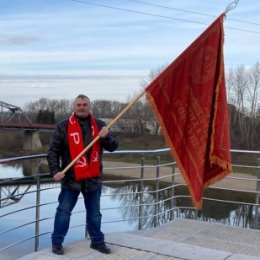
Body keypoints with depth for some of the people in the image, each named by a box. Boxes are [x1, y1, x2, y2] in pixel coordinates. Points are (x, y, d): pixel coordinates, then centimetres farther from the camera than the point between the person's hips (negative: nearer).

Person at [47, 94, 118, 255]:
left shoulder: (99, 125, 6)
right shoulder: (64, 126, -3)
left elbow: (113, 146, 4)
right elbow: (53, 151, -3)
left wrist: (106, 137, -16)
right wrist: (55, 171, -14)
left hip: (93, 177, 3)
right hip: (71, 177, -3)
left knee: (94, 212, 14)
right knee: (64, 211, 3)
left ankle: (97, 241, 27)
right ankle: (57, 242, 17)